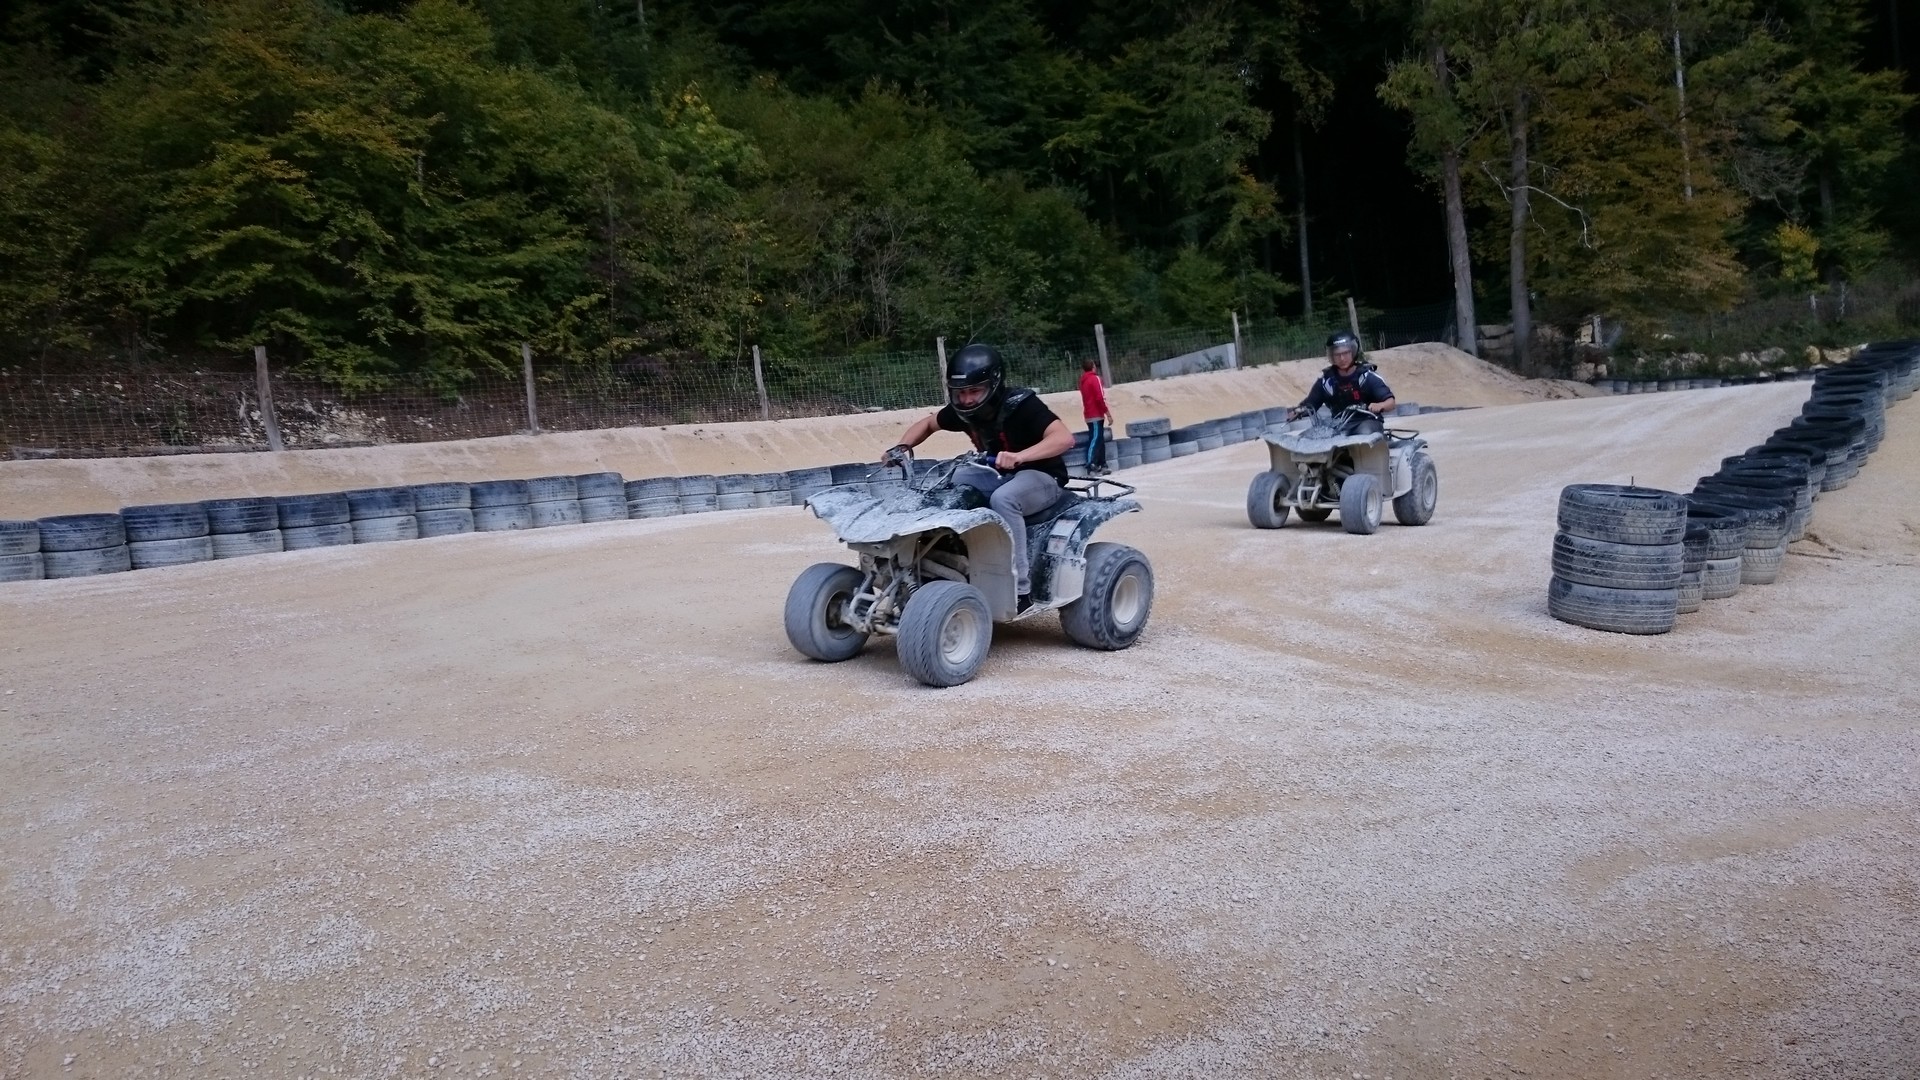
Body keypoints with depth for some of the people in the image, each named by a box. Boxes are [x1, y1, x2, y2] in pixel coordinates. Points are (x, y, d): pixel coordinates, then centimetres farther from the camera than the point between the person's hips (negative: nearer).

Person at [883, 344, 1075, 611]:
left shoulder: (1020, 404, -25)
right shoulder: (963, 410, -5)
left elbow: (1064, 438, -37)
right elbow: (927, 423, 13)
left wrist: (1019, 456, -52)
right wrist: (901, 446, -7)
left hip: (1041, 476, -7)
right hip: (1001, 476, 7)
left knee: (1002, 499, -38)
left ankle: (1020, 588, -33)